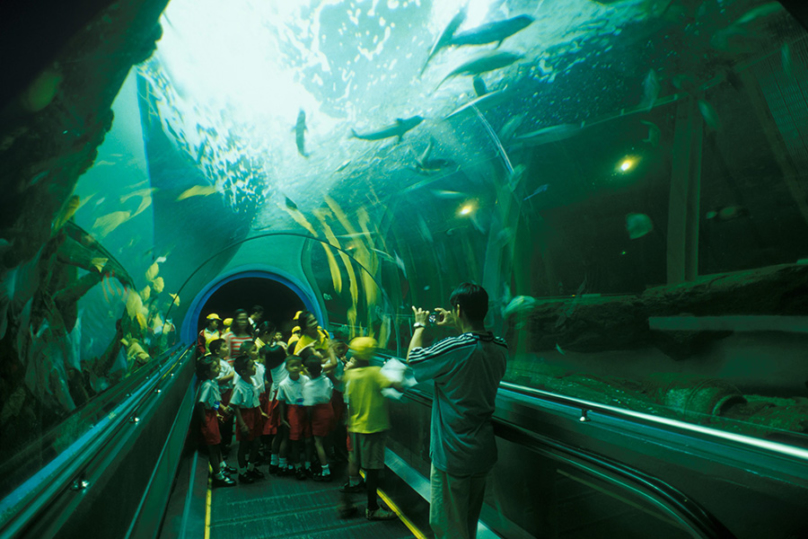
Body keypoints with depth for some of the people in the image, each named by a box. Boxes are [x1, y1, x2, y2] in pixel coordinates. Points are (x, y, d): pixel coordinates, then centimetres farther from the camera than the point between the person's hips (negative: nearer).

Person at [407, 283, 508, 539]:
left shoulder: (452, 349, -26)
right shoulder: (500, 348, -6)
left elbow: (413, 359, -9)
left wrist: (420, 326, 6)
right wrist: (455, 326, 21)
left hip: (452, 456, -7)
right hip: (483, 452, 7)